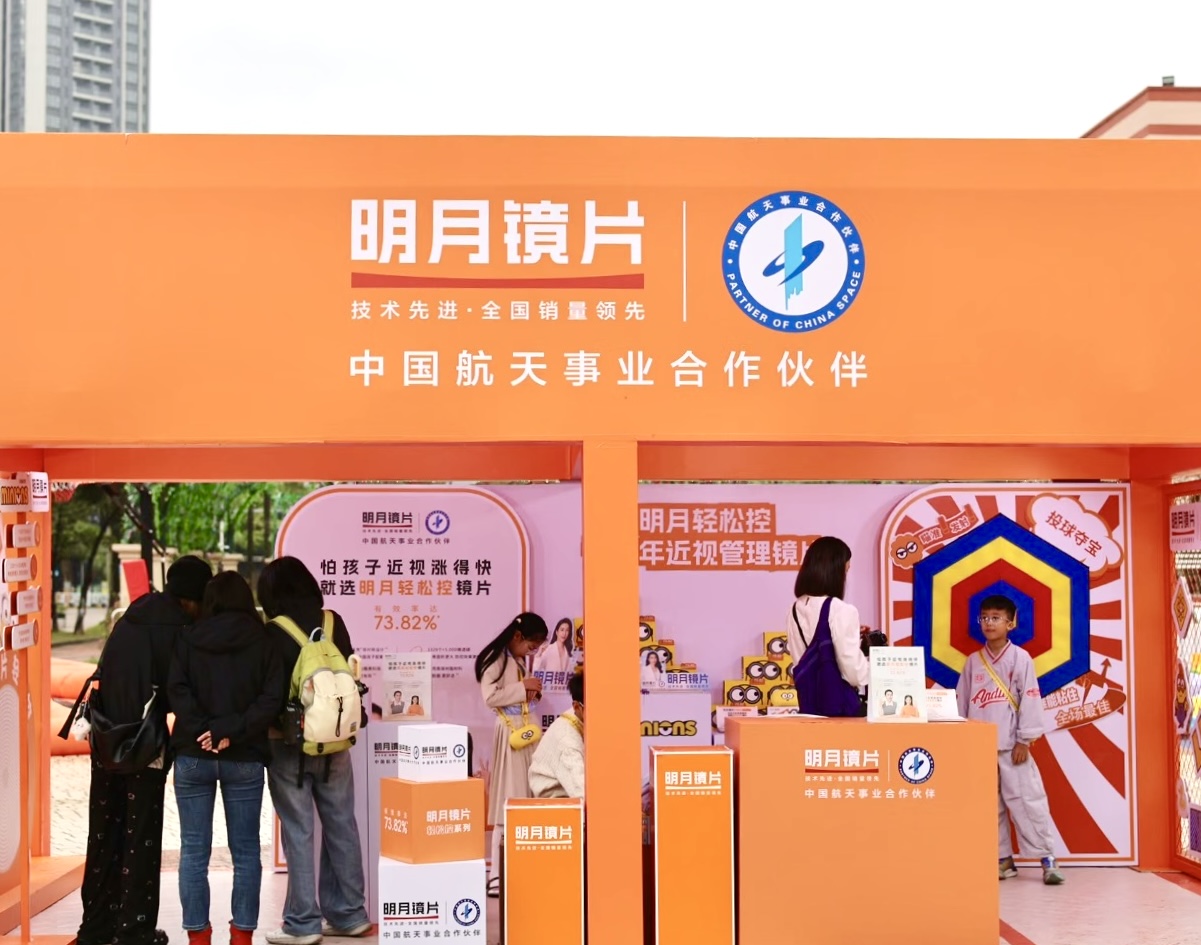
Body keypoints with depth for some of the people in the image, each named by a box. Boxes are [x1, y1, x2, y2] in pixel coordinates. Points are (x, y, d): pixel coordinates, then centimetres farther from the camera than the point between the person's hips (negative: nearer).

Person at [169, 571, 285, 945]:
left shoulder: (188, 641, 2)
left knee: (194, 851, 7)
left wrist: (203, 730, -11)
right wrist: (232, 732, -12)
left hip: (192, 757, 0)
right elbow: (270, 700, -9)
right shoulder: (263, 644, 1)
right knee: (245, 851, 7)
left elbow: (178, 692, -8)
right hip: (245, 760, 0)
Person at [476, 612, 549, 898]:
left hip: (524, 731, 9)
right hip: (508, 733, -9)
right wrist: (522, 687, -15)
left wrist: (532, 693, 3)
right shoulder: (495, 659, -10)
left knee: (522, 800, 10)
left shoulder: (518, 662, 16)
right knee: (506, 802, -9)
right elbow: (490, 697, -20)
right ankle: (497, 876, -7)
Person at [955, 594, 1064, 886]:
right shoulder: (973, 661, 8)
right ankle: (1003, 859, 18)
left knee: (1027, 801, -6)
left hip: (1011, 745, -4)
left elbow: (1030, 699, -7)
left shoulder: (1020, 658, -4)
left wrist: (1024, 740, -10)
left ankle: (1047, 858, 2)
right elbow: (961, 702, 10)